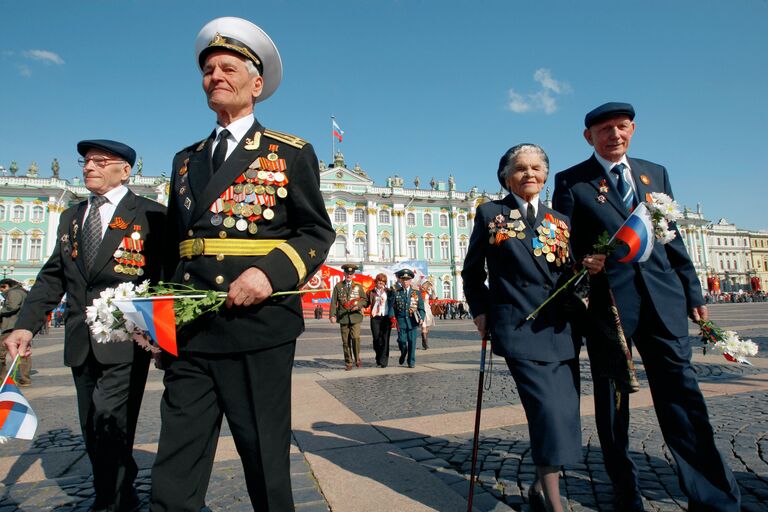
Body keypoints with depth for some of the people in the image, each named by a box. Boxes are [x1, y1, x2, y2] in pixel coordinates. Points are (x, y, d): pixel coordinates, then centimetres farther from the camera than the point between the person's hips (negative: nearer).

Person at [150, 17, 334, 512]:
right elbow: (174, 246, 21)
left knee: (266, 457, 10)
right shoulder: (186, 160, 18)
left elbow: (318, 232, -1)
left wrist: (272, 272, -19)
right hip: (190, 332, 5)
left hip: (259, 327, -4)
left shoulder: (292, 153, 4)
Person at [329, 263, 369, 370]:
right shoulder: (338, 286, 8)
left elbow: (365, 300, 10)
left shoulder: (358, 286, 9)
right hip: (343, 317, 1)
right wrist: (332, 315, -5)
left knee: (355, 337, -16)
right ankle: (348, 363, 15)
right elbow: (333, 302, 5)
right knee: (346, 341, 4)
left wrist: (358, 305, -10)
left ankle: (357, 358, 7)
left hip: (355, 316, 0)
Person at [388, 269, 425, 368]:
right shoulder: (396, 292, 6)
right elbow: (391, 306, 1)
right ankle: (403, 354, 28)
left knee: (412, 341, 2)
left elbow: (421, 307, 4)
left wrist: (421, 318, -11)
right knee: (402, 340, -4)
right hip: (400, 320, 0)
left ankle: (411, 362, 16)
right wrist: (393, 318, -13)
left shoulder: (416, 292, 7)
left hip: (412, 320, 0)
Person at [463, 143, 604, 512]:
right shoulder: (490, 213, 5)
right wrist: (480, 310, 3)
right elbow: (472, 271, 11)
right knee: (549, 409, -12)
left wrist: (588, 268, -5)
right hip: (518, 326, -5)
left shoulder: (560, 221, 16)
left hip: (559, 329, 5)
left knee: (565, 412, 7)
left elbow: (568, 276, 15)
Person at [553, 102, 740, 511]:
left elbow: (673, 238, 16)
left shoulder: (655, 173, 16)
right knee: (612, 400, 7)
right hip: (606, 301, -3)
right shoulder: (570, 181, 3)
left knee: (681, 394, 4)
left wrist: (692, 292, 14)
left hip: (663, 298, 3)